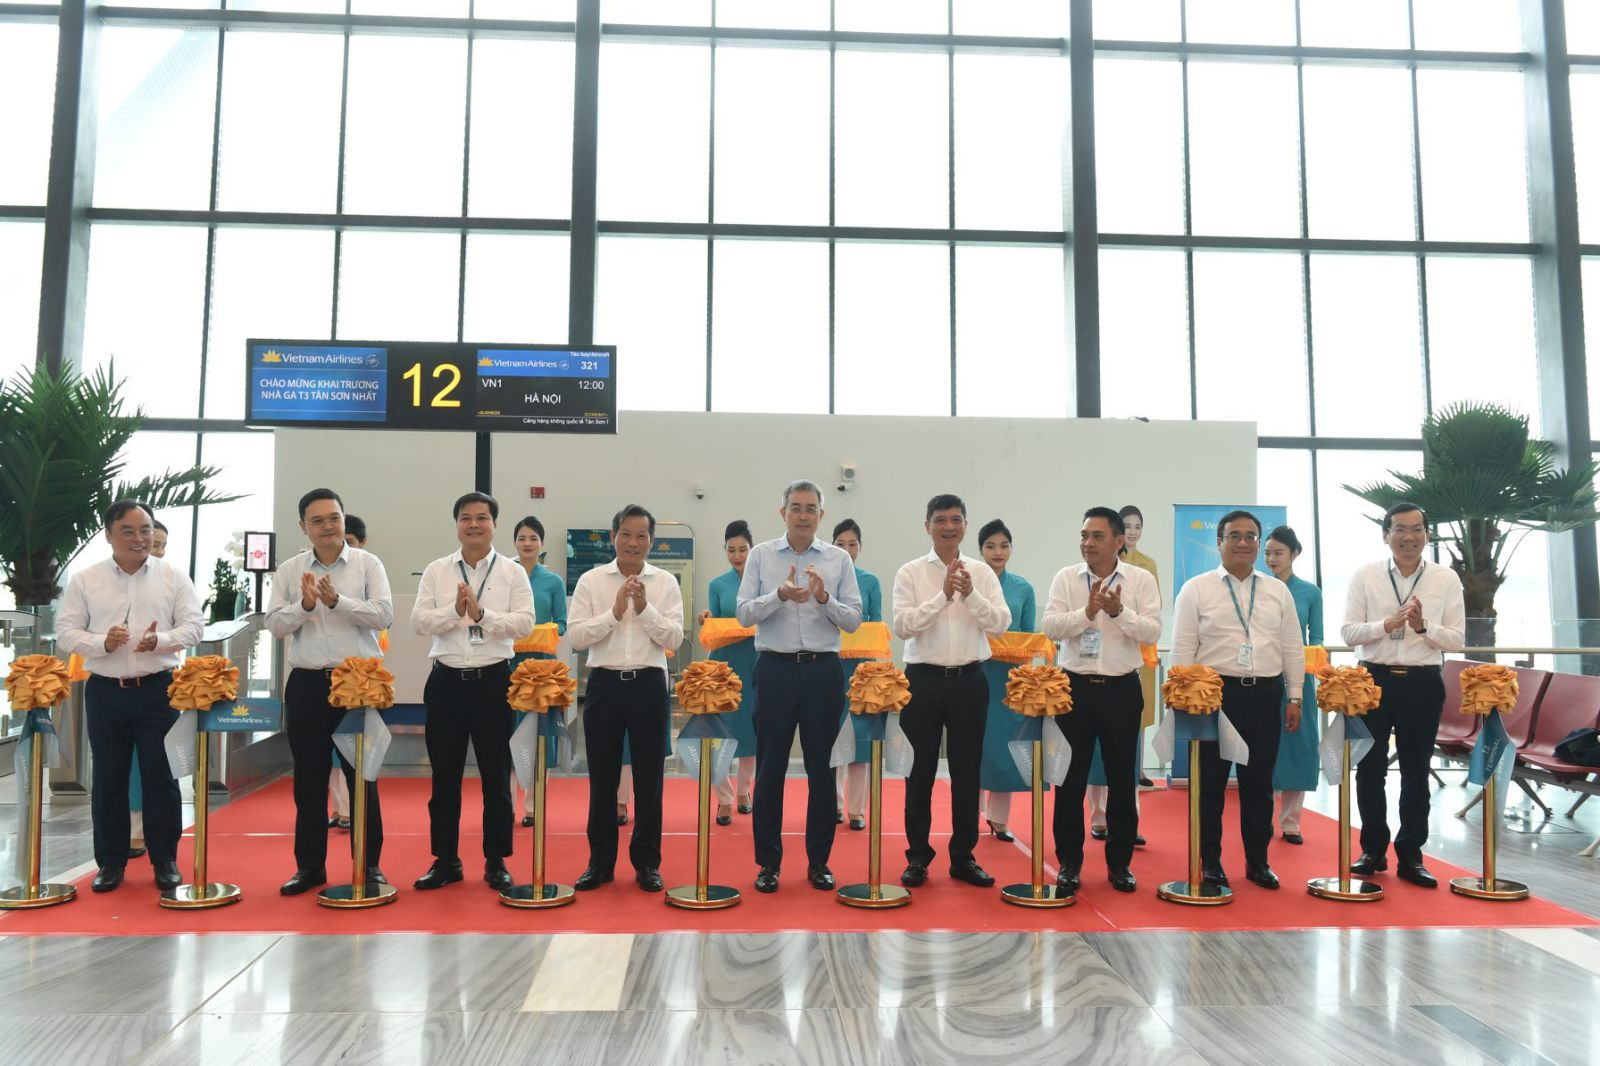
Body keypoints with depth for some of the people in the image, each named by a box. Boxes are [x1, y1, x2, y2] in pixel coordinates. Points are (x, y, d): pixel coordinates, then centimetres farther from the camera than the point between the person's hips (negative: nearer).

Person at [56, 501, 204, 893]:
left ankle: (165, 860, 16)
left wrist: (161, 640, -20)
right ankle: (111, 861, 22)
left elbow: (194, 625, -1)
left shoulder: (174, 577, 1)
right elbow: (65, 632, 1)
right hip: (105, 691, 1)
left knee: (161, 776, 4)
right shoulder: (84, 580, 3)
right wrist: (102, 643, -18)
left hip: (158, 689, -1)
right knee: (108, 778, 9)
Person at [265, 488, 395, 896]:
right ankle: (310, 865, 23)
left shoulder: (367, 564, 0)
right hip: (306, 683, 2)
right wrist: (305, 605, -17)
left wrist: (337, 600, -21)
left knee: (362, 775, 6)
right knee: (309, 779, 11)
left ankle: (370, 864, 17)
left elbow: (384, 615, -11)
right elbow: (274, 624, 0)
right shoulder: (289, 570, 6)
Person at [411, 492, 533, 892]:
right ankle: (445, 860, 22)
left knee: (496, 776, 7)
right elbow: (419, 621, -1)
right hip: (446, 680, 2)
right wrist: (455, 611, -17)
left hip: (493, 680, -1)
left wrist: (482, 614, -18)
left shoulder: (512, 572, 2)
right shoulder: (436, 571, 7)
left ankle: (496, 861, 18)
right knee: (444, 776, 9)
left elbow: (524, 622, -8)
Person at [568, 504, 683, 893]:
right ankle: (600, 862, 21)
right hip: (605, 684, 0)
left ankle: (647, 863, 19)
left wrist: (644, 609, -17)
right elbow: (576, 635, -6)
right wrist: (615, 612, -17)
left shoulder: (665, 583, 2)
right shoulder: (591, 581, 2)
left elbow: (674, 638, -5)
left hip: (649, 685, 0)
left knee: (648, 778, 7)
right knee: (602, 778, 8)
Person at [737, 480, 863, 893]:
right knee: (770, 768, 5)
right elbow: (744, 614, -6)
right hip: (775, 670, -1)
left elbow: (854, 621, -1)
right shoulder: (761, 555, 2)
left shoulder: (839, 559, 4)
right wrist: (780, 595, -23)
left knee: (822, 768, 7)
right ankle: (768, 862, 18)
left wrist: (824, 599, -20)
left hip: (823, 670, 1)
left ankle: (818, 861, 21)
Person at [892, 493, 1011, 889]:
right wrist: (944, 595, -20)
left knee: (967, 771, 10)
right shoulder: (910, 573, -1)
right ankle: (917, 856, 19)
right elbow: (902, 626, -13)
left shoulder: (982, 573, 4)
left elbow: (1001, 624, -4)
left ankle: (963, 857, 22)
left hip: (969, 679, 2)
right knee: (920, 771, 7)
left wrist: (971, 593, -18)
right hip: (924, 678, -2)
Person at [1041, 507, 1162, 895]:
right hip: (1074, 687, 0)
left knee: (1122, 778, 10)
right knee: (1071, 777, 6)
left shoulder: (1141, 580, -1)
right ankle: (1069, 862, 19)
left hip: (1121, 689, 0)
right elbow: (1050, 626, -10)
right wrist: (1087, 612, -24)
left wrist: (1119, 611, -25)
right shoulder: (1066, 577, 1)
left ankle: (1119, 862, 25)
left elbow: (1152, 632, -10)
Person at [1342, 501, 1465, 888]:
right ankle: (1373, 851, 22)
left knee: (1416, 772, 10)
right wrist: (1388, 624, -20)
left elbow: (1457, 639, 0)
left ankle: (1410, 856, 23)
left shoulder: (1446, 579, 1)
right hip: (1374, 679, 0)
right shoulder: (1365, 576, -1)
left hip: (1423, 683, 1)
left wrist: (1424, 627, -18)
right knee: (1370, 769, 7)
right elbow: (1348, 632, -5)